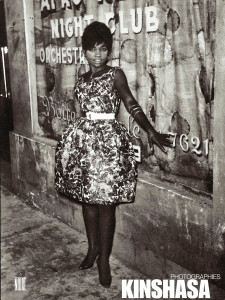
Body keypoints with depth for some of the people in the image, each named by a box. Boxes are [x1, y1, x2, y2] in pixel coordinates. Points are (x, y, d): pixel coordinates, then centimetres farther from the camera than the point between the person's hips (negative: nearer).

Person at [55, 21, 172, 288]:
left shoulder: (115, 75, -3)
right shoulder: (81, 80, 12)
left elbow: (131, 104, -13)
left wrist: (151, 131, -24)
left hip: (108, 141, -5)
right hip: (82, 139, 5)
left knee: (105, 201, -1)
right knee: (87, 199, 12)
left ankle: (104, 259, 14)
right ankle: (93, 248, 31)